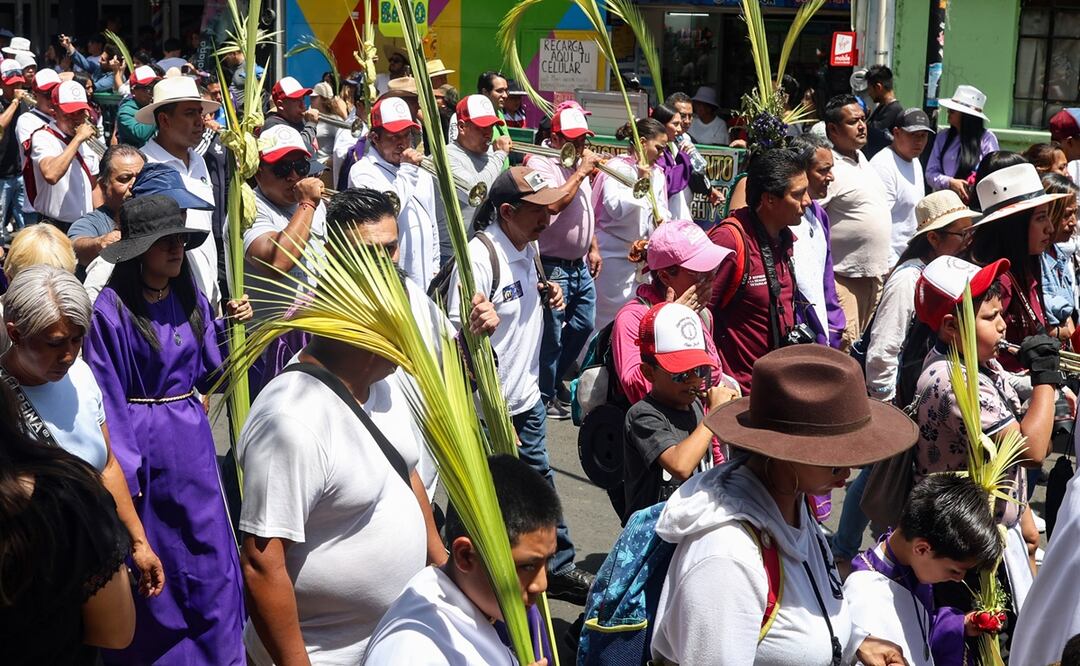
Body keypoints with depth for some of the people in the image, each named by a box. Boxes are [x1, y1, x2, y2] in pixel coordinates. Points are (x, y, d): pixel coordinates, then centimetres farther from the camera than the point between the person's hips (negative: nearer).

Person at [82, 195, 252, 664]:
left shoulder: (189, 299, 4)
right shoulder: (111, 309, -13)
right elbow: (107, 398, -12)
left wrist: (229, 326, -3)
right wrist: (124, 473, -13)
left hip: (192, 437, 5)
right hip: (144, 444, -5)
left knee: (208, 550, 9)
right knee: (153, 564, 8)